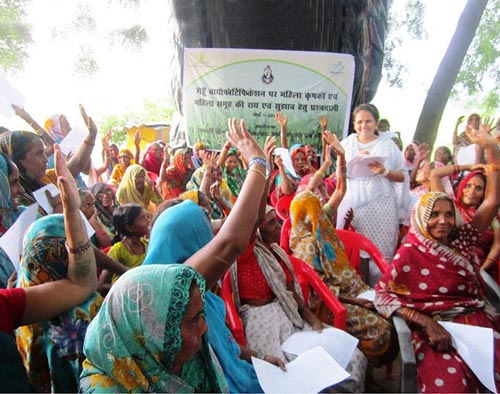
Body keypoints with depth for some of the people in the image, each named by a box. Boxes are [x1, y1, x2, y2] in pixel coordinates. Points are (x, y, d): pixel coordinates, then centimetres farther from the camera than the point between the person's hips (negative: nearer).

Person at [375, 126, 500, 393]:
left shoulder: (462, 240, 9)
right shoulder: (410, 254, -3)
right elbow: (382, 295, -6)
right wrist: (426, 322, -16)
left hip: (478, 320, 5)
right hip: (434, 327, -5)